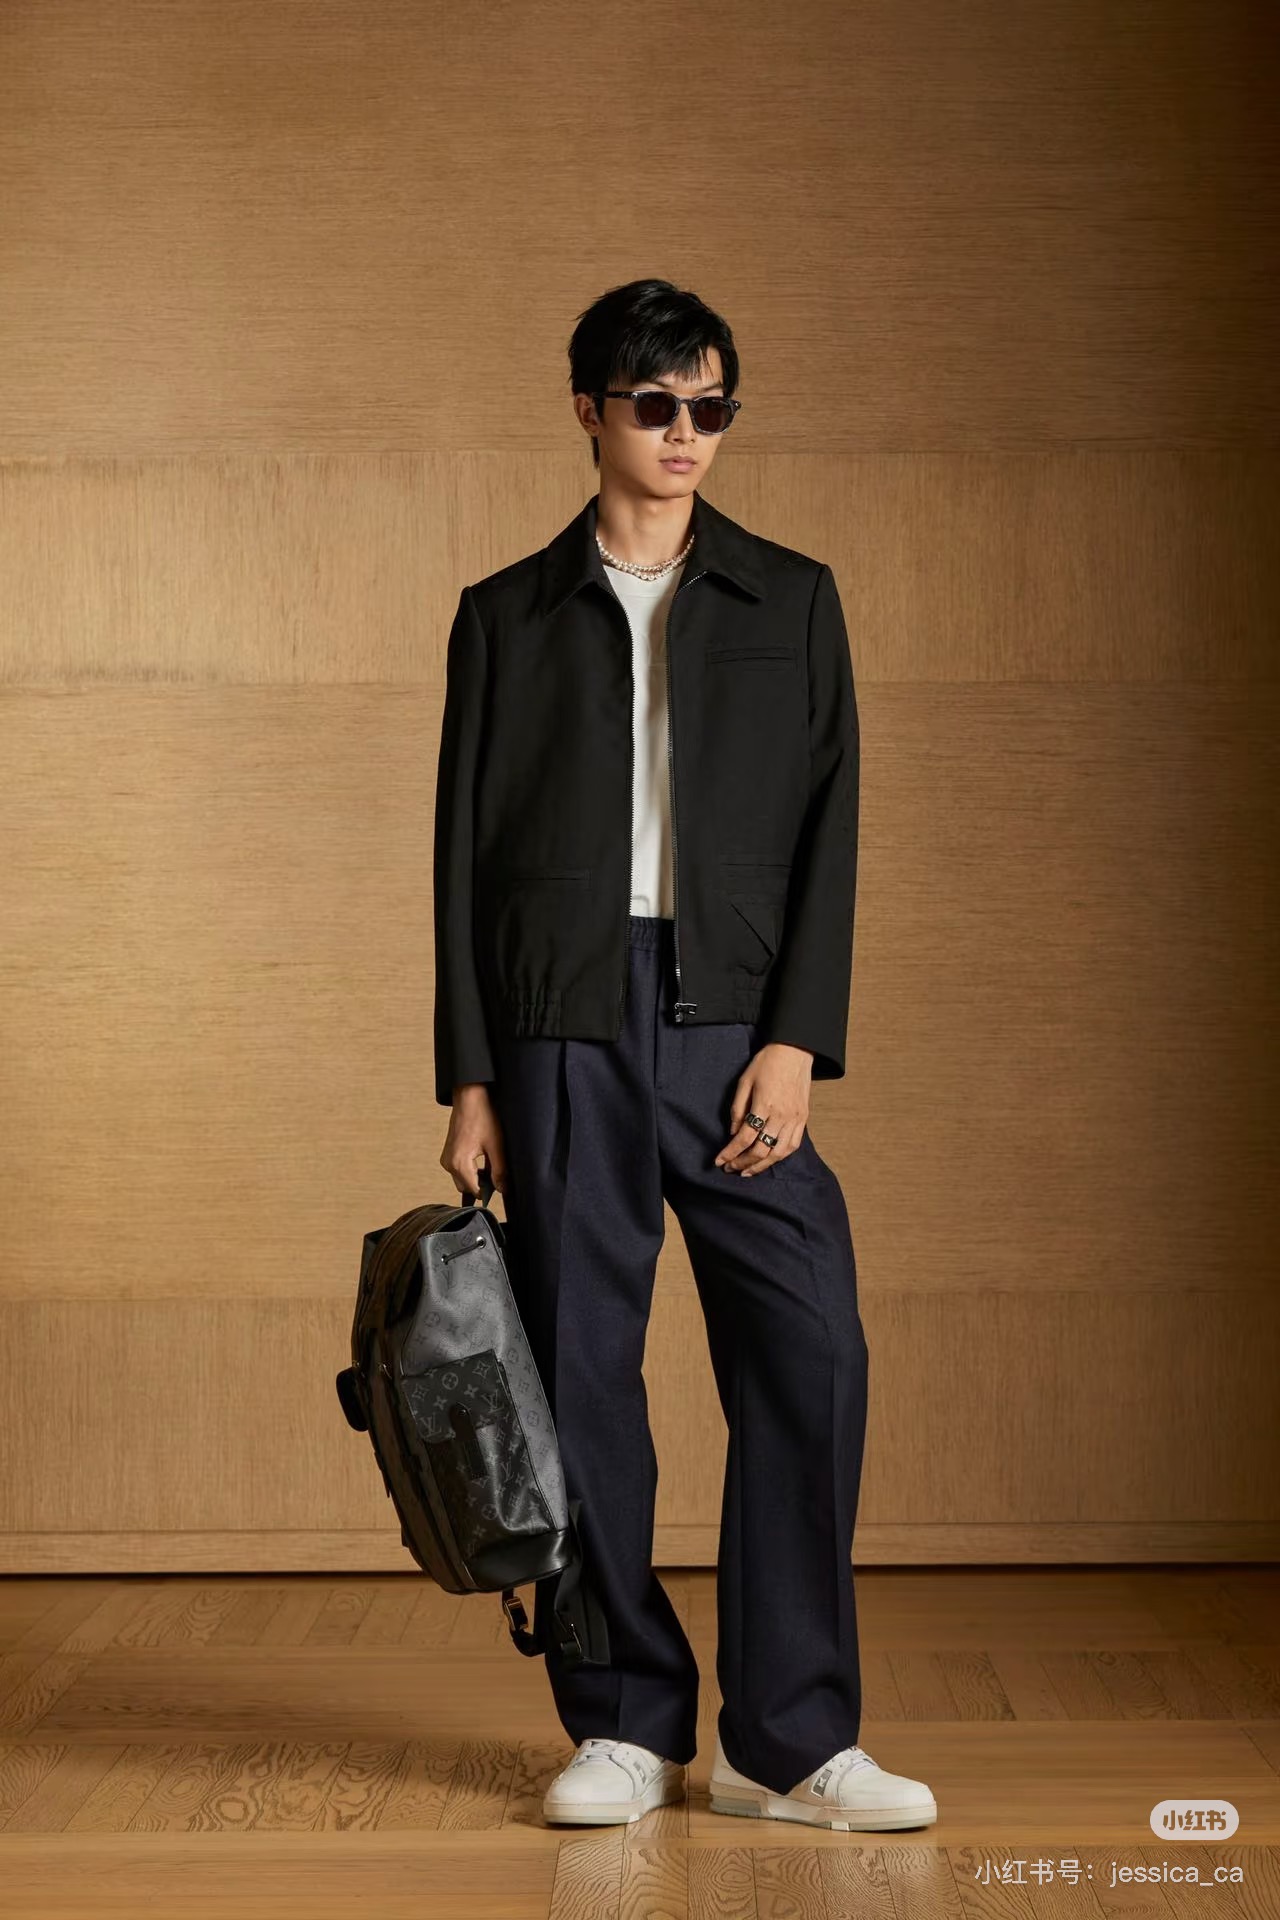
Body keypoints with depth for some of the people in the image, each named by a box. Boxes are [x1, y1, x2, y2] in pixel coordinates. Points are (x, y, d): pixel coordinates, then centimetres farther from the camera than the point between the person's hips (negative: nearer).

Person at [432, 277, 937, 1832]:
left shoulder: (791, 601, 12)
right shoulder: (507, 616, 12)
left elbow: (826, 831, 6)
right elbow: (464, 854, 9)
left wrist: (796, 1041, -6)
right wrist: (469, 1081, 2)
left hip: (733, 1023, 0)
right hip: (562, 1030, 0)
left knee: (809, 1354, -8)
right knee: (579, 1373, 1)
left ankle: (789, 1737, 2)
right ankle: (625, 1724, 13)